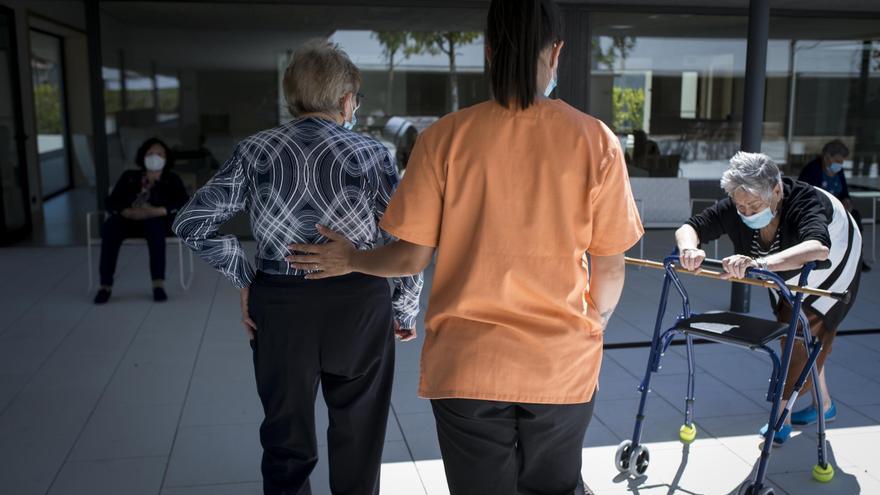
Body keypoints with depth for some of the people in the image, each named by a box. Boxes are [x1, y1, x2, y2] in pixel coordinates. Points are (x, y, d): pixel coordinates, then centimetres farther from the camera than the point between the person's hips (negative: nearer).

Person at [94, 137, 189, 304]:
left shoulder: (171, 179, 14)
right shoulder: (129, 177, 19)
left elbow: (184, 203, -4)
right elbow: (111, 203, 6)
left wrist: (157, 211, -21)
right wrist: (129, 212, -17)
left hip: (158, 221, -2)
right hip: (129, 220, 2)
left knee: (154, 223, -39)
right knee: (110, 226, -32)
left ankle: (158, 283, -40)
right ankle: (105, 285, -32)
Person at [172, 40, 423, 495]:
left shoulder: (255, 151, 0)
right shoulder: (370, 154, -4)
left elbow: (191, 223, -2)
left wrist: (244, 277, 4)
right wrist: (405, 310, 7)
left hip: (278, 307, 2)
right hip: (358, 305, -1)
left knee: (286, 443, 16)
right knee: (357, 442, 15)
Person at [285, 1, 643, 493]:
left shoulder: (446, 137, -8)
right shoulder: (596, 139, -6)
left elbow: (411, 257, -5)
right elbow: (609, 267, -2)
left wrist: (350, 258, 15)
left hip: (468, 366, 0)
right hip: (563, 365, 1)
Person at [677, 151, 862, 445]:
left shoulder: (806, 202, -45)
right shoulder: (734, 209, -33)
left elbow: (818, 249, -64)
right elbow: (688, 228, -36)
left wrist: (759, 263, -79)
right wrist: (689, 249, -60)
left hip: (832, 265, -5)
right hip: (787, 277, 5)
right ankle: (823, 403, 36)